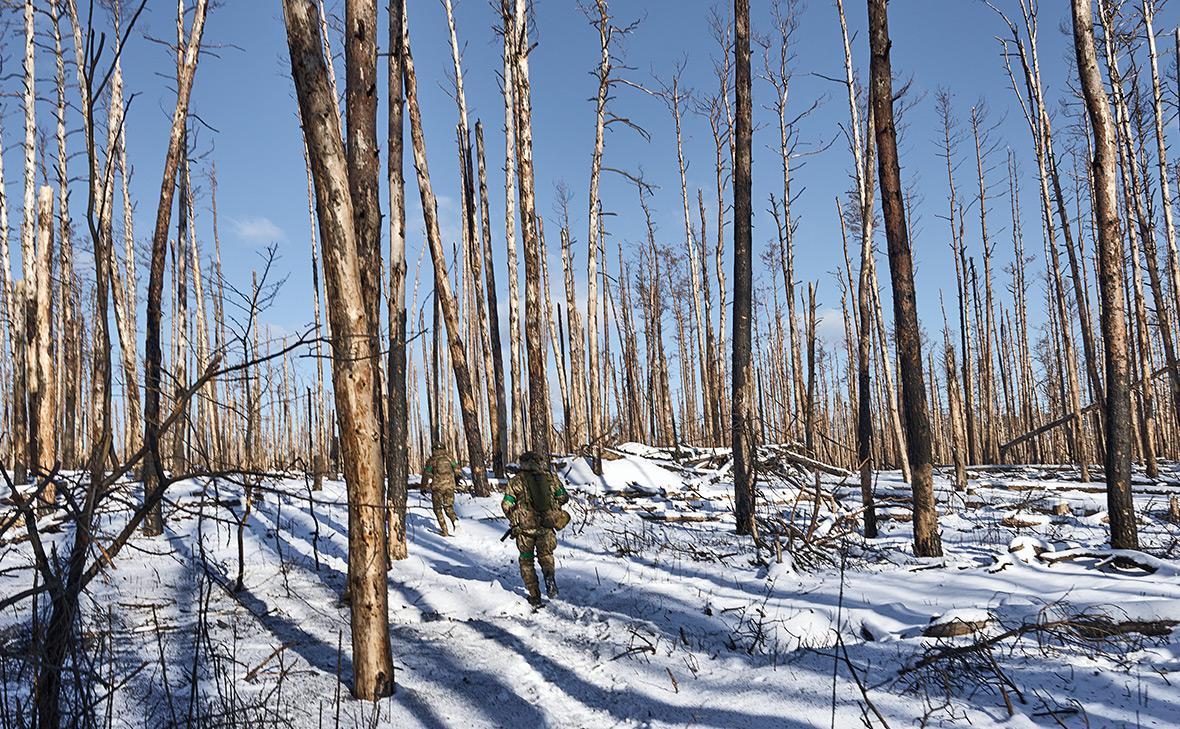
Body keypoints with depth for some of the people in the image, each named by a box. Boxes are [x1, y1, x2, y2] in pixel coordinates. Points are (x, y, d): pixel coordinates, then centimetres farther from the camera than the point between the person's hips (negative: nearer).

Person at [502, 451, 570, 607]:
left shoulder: (516, 481, 1)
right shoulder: (550, 477, 6)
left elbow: (506, 504, -4)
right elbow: (564, 497, 7)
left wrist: (514, 521, 12)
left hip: (525, 527, -1)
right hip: (546, 526, 1)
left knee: (527, 561, 16)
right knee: (546, 554, 22)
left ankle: (535, 597, 13)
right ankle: (549, 574, -9)